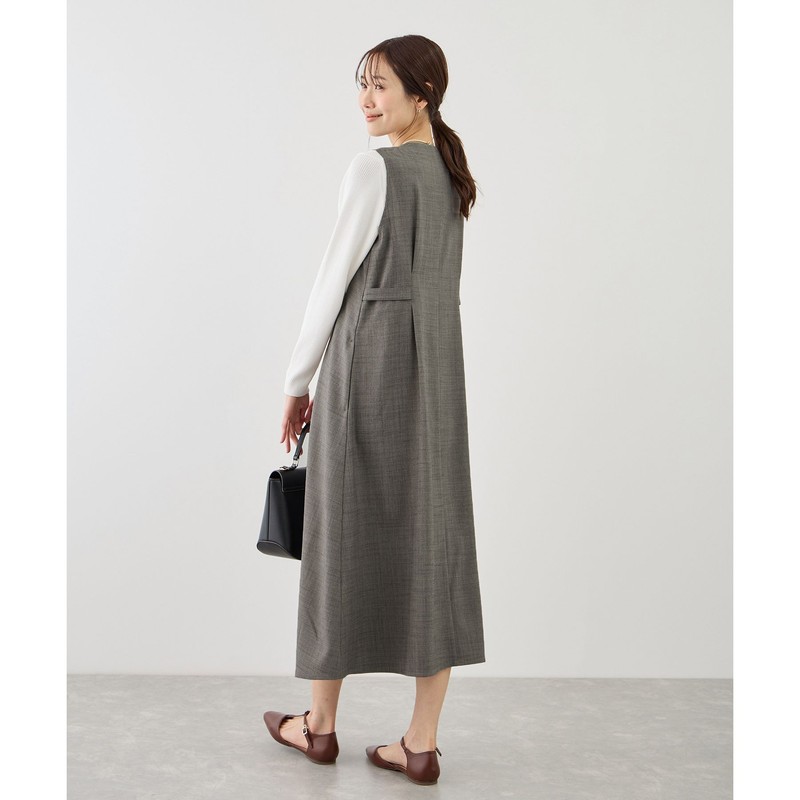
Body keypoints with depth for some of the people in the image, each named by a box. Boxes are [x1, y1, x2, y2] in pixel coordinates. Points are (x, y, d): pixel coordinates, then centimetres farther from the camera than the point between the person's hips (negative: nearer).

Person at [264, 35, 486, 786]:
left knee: (346, 533, 4)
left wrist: (298, 380, -1)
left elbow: (335, 276, -9)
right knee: (432, 531, 5)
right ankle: (420, 743, 9)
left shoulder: (375, 167, -10)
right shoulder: (451, 172, 15)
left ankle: (321, 722, 20)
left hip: (369, 355, -7)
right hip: (438, 363, 7)